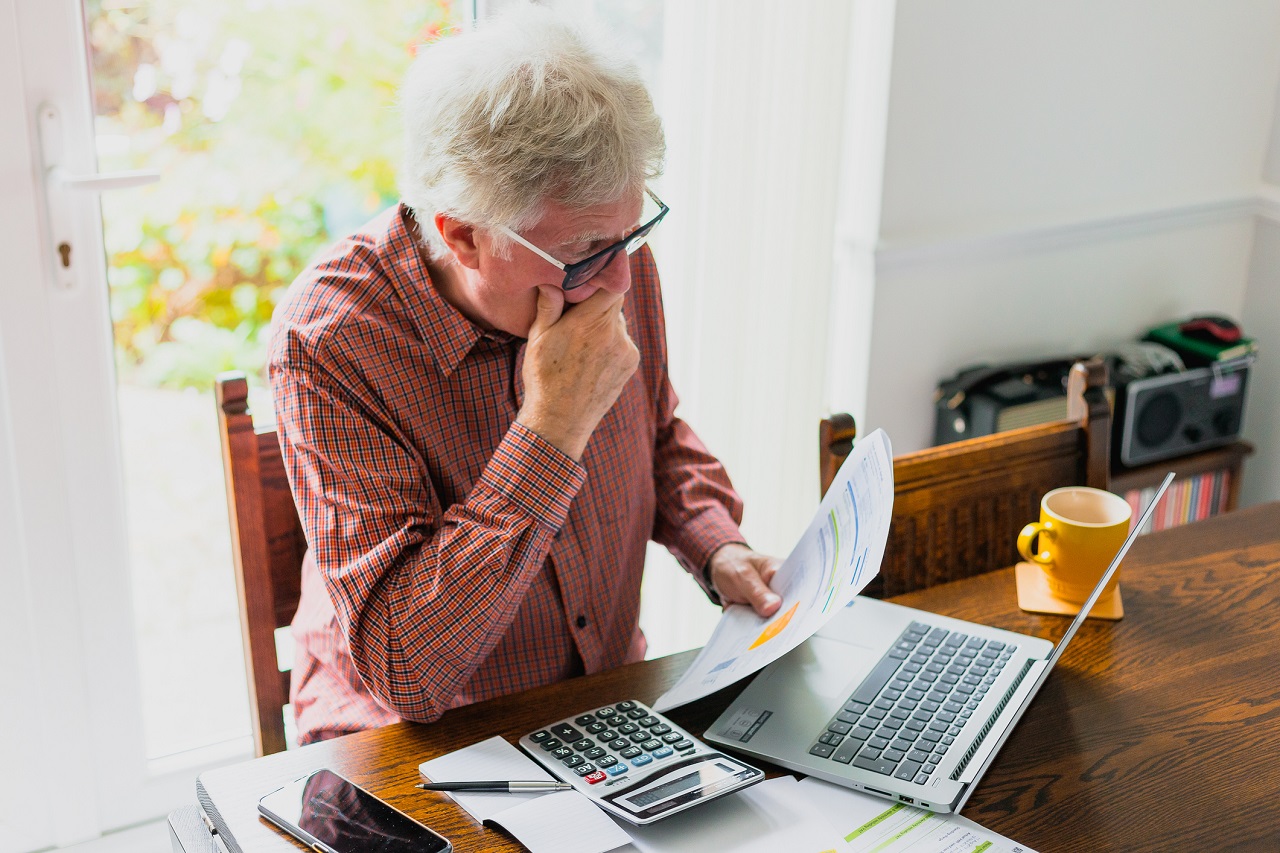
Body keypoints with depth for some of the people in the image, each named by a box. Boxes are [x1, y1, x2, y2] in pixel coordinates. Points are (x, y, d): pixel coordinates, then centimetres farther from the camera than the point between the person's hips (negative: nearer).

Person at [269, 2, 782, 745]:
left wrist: (718, 550, -4)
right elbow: (405, 674, -30)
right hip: (408, 748, -3)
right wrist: (555, 428, -32)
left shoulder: (610, 257, -6)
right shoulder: (329, 343, -25)